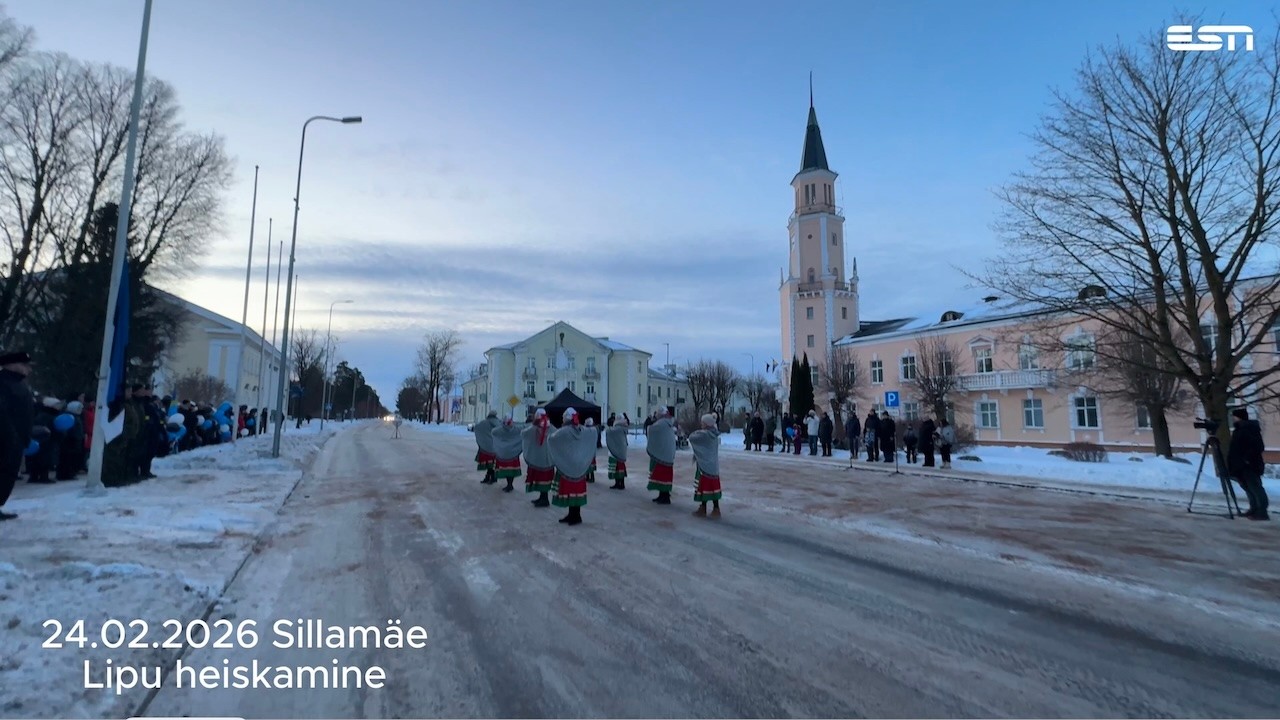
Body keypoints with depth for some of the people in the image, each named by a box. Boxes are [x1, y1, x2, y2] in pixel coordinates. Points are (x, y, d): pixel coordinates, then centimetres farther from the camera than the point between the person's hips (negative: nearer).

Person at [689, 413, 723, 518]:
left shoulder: (704, 434, -20)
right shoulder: (715, 434, 4)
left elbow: (691, 438, -14)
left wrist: (696, 432, 4)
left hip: (704, 465, -7)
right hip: (713, 465, 7)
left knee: (704, 486, 2)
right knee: (713, 486, 11)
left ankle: (703, 509, 10)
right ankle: (716, 509, 15)